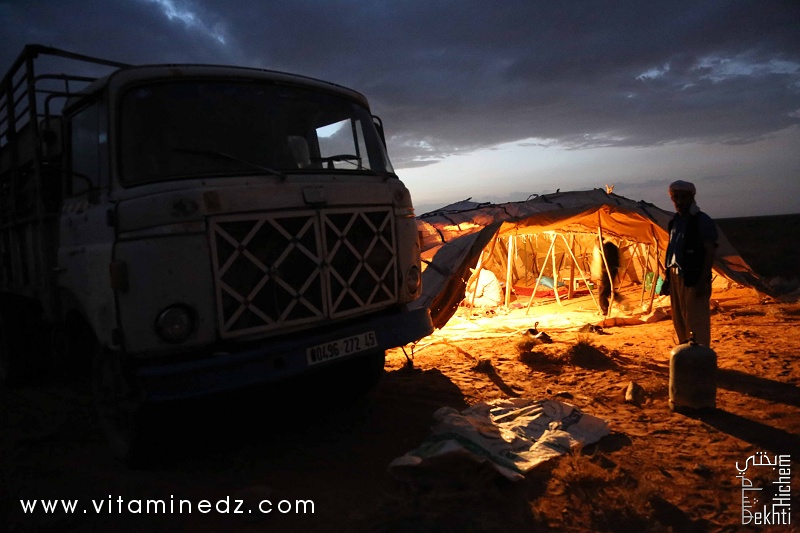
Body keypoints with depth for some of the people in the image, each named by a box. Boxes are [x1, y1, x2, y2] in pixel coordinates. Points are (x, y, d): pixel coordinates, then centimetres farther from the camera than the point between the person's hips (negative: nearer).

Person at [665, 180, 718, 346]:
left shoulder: (702, 220, -8)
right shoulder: (675, 221, 14)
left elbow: (710, 252, -13)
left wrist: (703, 281, -19)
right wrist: (669, 276, 15)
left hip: (694, 279, -8)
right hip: (676, 276, 8)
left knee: (696, 322, -6)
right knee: (679, 320, 15)